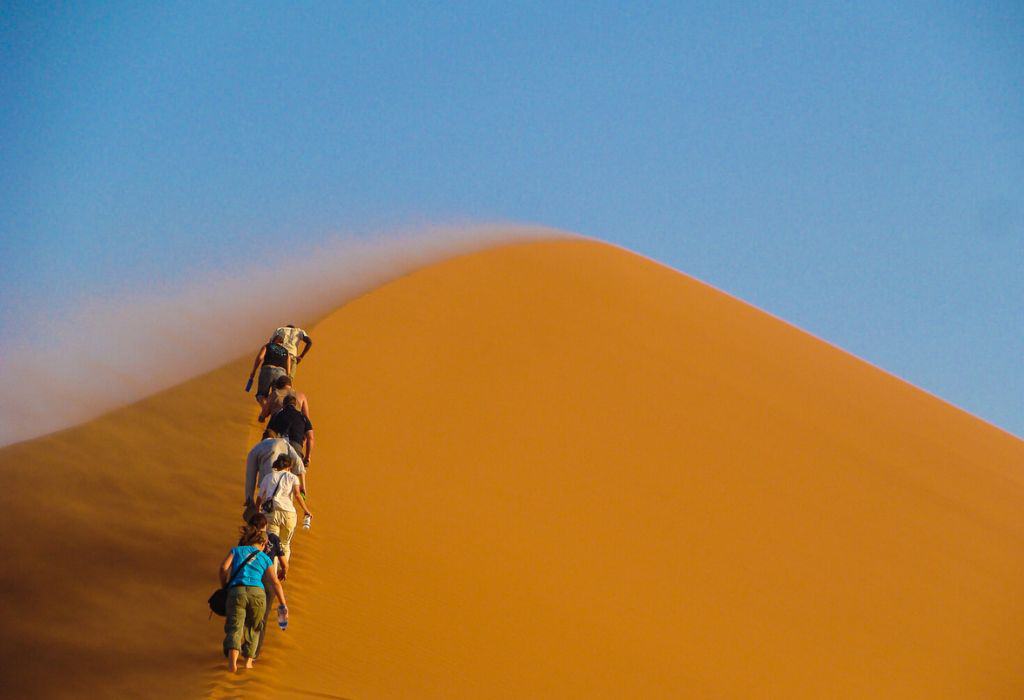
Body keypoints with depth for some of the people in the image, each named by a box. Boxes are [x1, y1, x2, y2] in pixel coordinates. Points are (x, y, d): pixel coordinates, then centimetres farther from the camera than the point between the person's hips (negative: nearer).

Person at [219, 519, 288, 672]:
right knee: (253, 628, 22)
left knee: (234, 627, -9)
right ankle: (248, 660, 15)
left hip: (236, 592, -1)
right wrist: (283, 605, 7)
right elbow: (275, 583, 9)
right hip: (257, 593, 1)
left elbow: (223, 569, 4)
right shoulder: (265, 559, 20)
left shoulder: (236, 550, 20)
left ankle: (232, 661, -31)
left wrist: (225, 587, 20)